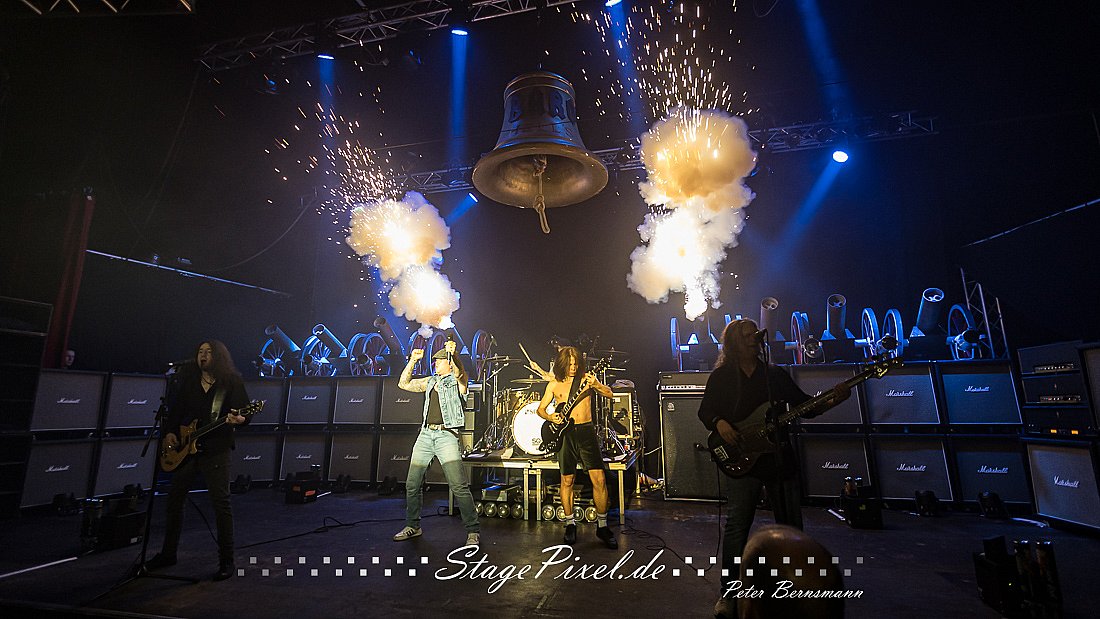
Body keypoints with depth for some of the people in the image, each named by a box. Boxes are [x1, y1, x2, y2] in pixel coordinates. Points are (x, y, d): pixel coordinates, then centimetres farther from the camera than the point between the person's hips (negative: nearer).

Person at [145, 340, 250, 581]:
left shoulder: (232, 381, -4)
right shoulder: (186, 379, 10)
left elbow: (244, 411, -8)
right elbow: (173, 408, 14)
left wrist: (239, 419, -29)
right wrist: (168, 432, 1)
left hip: (215, 449, -5)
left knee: (221, 502, -6)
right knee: (174, 499, 14)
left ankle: (226, 560, 3)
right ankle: (168, 553, 34)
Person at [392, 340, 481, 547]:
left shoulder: (457, 380, 4)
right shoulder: (430, 381, 21)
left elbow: (459, 372, -19)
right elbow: (404, 384, 21)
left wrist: (452, 353, -34)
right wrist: (413, 361, 13)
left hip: (447, 435, -6)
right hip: (425, 434, 7)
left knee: (459, 486, -13)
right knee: (412, 484, 10)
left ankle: (473, 531, -2)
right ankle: (412, 526, 28)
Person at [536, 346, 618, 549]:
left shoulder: (586, 378, 4)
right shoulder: (554, 385, 6)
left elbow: (610, 395, -4)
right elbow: (540, 408, 11)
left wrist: (596, 384, -22)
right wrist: (550, 417, -11)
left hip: (586, 431, -1)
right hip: (565, 433, 1)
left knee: (599, 479, -7)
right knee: (567, 481, 7)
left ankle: (602, 525, 8)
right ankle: (570, 524, 24)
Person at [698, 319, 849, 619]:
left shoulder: (775, 374, 11)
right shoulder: (721, 376, 3)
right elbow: (705, 411, 4)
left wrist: (833, 400, -6)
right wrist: (719, 424, -16)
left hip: (780, 456, 4)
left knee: (791, 525, 12)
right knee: (737, 525, -7)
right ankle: (729, 593, 4)